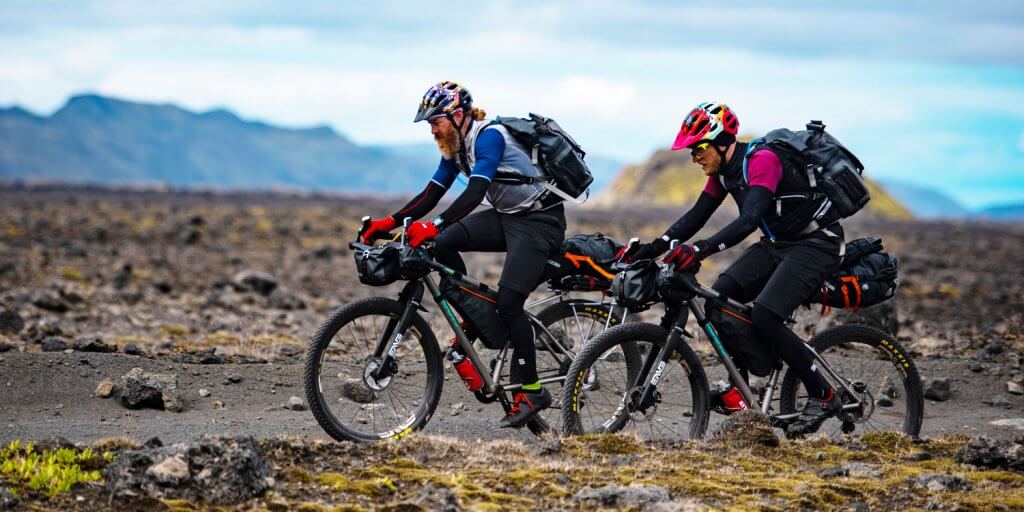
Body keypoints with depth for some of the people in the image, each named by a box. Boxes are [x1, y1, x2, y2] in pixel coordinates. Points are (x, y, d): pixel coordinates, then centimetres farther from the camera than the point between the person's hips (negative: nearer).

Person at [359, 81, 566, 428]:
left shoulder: (489, 137, -22)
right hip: (506, 217, 9)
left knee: (508, 302, -18)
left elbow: (475, 193, -33)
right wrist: (390, 222, -7)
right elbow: (431, 195, 5)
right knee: (443, 244, -12)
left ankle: (531, 391, -6)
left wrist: (435, 226, -43)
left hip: (539, 221, -9)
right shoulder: (454, 147, 6)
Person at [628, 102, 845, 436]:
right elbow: (696, 217, 6)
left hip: (815, 245, -9)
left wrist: (701, 250, -49)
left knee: (764, 318, -24)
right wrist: (653, 249, -7)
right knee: (719, 297, -9)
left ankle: (823, 396, -10)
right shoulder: (723, 170, 3)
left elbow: (748, 220, -37)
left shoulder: (762, 161, -24)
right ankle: (738, 390, 2)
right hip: (775, 245, 9)